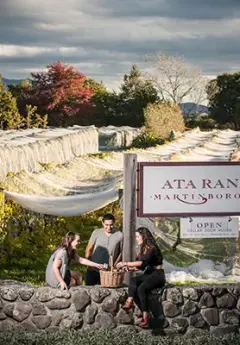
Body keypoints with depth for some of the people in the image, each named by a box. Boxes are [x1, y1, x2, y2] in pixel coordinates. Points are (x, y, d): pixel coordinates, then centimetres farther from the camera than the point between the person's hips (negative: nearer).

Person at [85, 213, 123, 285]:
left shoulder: (119, 235, -2)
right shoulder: (96, 233, -1)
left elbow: (121, 252, 7)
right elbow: (88, 250, 5)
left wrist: (115, 265, -3)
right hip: (93, 270, 1)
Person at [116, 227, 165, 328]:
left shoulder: (152, 249, -12)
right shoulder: (143, 249, 15)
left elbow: (142, 262, -25)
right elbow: (140, 266, 13)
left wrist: (126, 263, -24)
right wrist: (129, 268, -4)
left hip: (157, 276, -8)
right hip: (148, 275, 8)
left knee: (141, 288, -33)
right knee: (132, 280, -24)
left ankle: (145, 317, -34)